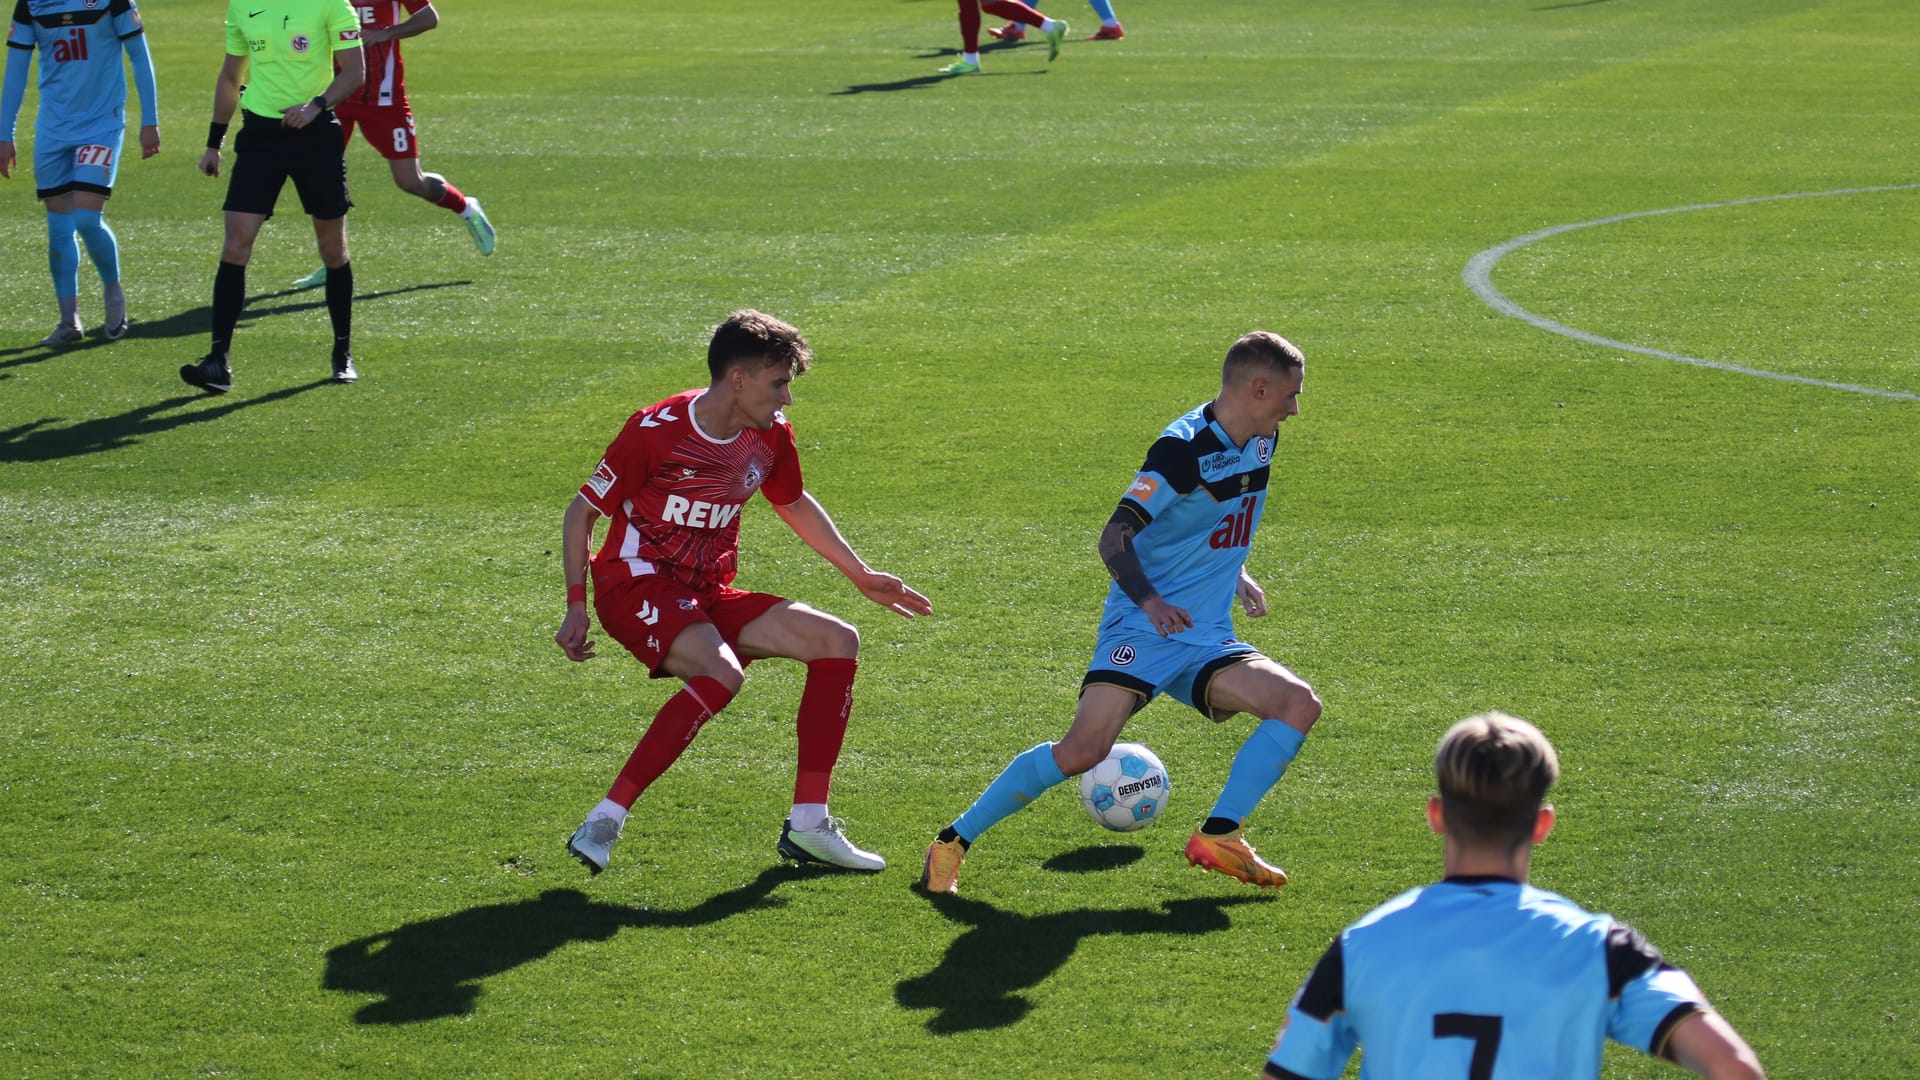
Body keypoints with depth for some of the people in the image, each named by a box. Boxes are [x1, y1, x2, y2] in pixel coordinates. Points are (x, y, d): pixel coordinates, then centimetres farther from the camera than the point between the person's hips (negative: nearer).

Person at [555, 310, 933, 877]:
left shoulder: (770, 434, 3)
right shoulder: (656, 430, -16)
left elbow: (795, 504, 25)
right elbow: (582, 512, -7)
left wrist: (860, 574, 25)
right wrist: (577, 608, -13)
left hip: (708, 596, 8)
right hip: (636, 587, -8)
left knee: (838, 641, -2)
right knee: (721, 674, -35)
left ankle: (808, 826, -3)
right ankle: (603, 824, -32)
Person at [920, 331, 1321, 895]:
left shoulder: (1260, 442, 9)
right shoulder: (1183, 447, -16)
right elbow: (1114, 537, -21)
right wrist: (1149, 601, -35)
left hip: (1207, 638, 8)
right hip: (1141, 631, -8)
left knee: (1300, 704, -13)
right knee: (1083, 751, -23)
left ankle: (1218, 836, -12)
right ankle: (954, 840, -8)